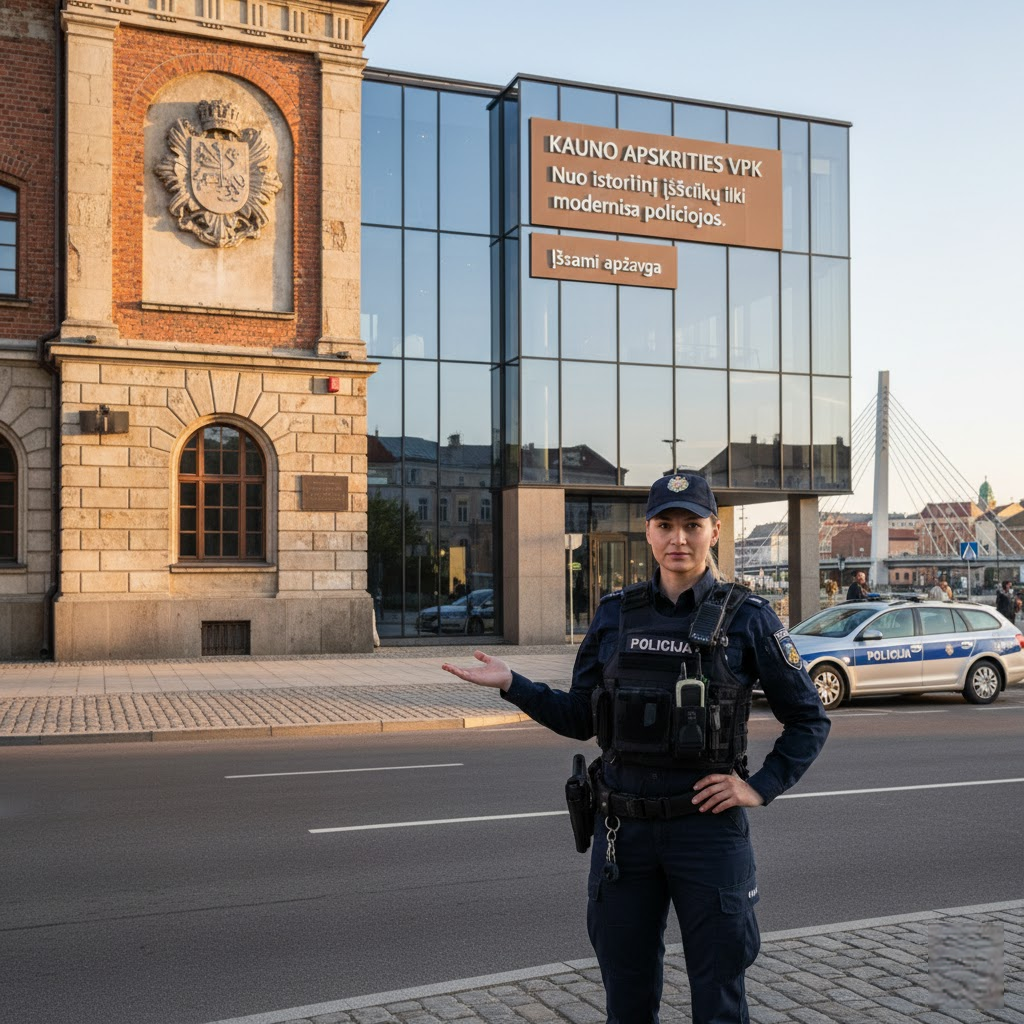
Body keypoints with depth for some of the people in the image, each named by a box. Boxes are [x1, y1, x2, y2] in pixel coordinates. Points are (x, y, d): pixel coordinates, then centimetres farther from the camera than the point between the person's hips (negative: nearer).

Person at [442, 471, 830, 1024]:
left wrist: (761, 786, -7)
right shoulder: (615, 615, 4)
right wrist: (511, 684, -2)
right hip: (623, 830, 3)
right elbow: (580, 719, 9)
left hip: (708, 828, -3)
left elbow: (808, 718, 3)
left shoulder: (747, 617, -4)